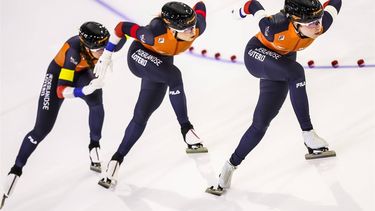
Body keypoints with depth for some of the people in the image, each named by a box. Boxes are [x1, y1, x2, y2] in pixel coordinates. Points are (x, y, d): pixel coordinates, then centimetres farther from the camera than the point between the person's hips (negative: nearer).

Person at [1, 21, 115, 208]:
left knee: (96, 103, -26)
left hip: (81, 73, 5)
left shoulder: (95, 41, -27)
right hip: (58, 74, -5)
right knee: (42, 129, -6)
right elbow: (61, 91, -44)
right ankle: (16, 169, 9)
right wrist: (85, 90, -56)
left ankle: (94, 146, -4)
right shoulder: (73, 53, -42)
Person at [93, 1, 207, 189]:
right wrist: (107, 54, -16)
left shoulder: (198, 27, -30)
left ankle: (117, 159, 14)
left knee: (141, 115, 1)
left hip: (162, 61, 4)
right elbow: (122, 27, -25)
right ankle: (186, 130, -21)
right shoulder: (156, 33, -39)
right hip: (140, 54, -4)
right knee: (173, 76, -34)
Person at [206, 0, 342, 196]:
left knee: (261, 123, -3)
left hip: (281, 66, 5)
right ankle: (308, 136, -21)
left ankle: (231, 166, 12)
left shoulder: (321, 25, -28)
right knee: (295, 72, -34)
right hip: (257, 54, -5)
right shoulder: (277, 27, -36)